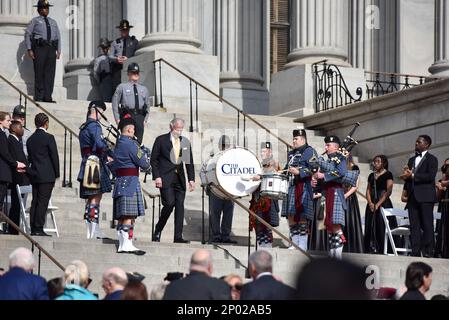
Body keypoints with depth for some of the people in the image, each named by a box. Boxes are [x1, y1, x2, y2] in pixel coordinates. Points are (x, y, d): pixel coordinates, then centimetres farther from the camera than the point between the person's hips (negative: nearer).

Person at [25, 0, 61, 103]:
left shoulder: (53, 22, 22)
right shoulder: (35, 21, 9)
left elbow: (58, 37, 20)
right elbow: (27, 34, 3)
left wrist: (58, 51, 8)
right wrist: (29, 49, -7)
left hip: (51, 49, 4)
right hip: (39, 48, -4)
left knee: (50, 73, -2)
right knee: (39, 73, -6)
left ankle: (47, 97, -2)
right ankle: (38, 97, -5)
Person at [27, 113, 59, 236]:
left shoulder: (30, 139, 10)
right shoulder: (48, 138, -8)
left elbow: (30, 157, 13)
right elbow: (54, 157, -8)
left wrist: (31, 171, 17)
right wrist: (56, 174, 0)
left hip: (34, 175, 6)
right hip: (47, 175, -6)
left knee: (35, 202, 8)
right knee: (43, 202, -6)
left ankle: (33, 229, 6)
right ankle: (39, 229, -10)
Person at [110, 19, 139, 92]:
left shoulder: (134, 41, 14)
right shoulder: (116, 42, 17)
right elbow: (110, 56, 14)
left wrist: (128, 59, -10)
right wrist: (116, 59, -9)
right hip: (118, 67, 1)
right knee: (116, 86, -10)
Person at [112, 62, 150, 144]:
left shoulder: (144, 89, 20)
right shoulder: (122, 87, 8)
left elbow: (147, 104, 22)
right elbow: (115, 103, 6)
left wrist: (145, 119, 10)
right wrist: (117, 118, -2)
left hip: (140, 117, 4)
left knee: (138, 140, -2)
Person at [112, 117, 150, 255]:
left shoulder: (118, 144, 16)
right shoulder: (130, 144, -12)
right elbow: (142, 163, -12)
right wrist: (147, 165, 13)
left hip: (119, 181, 9)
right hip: (130, 182, -9)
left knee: (122, 217, 9)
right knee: (129, 216, -12)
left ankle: (122, 245, 10)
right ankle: (127, 244, -17)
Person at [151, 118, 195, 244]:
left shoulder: (185, 142, 12)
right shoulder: (161, 140, 1)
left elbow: (189, 162, 13)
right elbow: (154, 159, 1)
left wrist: (191, 179, 4)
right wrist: (156, 177, -9)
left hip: (179, 179, 4)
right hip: (165, 179, -4)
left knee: (180, 206, -3)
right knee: (169, 204, -15)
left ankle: (178, 236, -2)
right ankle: (157, 231, 4)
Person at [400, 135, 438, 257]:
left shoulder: (431, 159, 1)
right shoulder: (412, 160, 22)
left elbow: (430, 176, -13)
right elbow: (407, 176, 21)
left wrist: (412, 176, -15)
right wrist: (406, 176, -3)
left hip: (425, 196, -6)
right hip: (413, 197, 6)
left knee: (427, 225, -7)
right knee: (414, 226, 1)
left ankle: (428, 252, -8)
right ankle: (415, 252, 0)